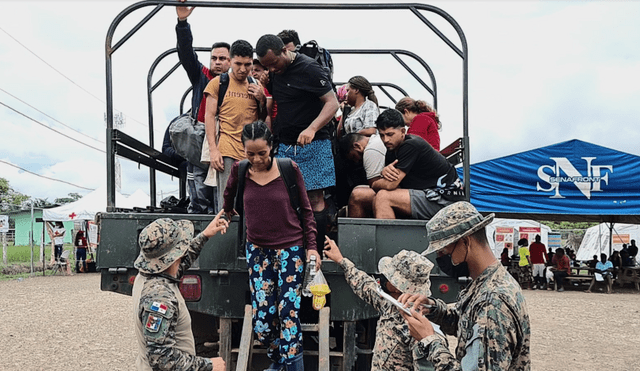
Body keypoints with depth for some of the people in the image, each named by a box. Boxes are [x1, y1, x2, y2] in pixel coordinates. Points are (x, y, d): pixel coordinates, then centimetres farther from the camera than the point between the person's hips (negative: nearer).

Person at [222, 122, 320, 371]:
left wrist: (311, 247, -4)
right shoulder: (240, 170, -3)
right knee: (262, 317, 0)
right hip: (257, 250, 3)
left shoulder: (288, 169, -9)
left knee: (288, 312, -9)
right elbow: (229, 194, 21)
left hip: (290, 250, -2)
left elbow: (306, 210, -1)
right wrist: (228, 212, 36)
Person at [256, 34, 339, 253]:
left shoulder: (309, 69, -10)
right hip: (284, 145, 6)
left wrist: (311, 129, -28)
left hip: (313, 145, -6)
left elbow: (332, 103, -15)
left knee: (315, 198, -6)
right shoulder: (274, 73, 12)